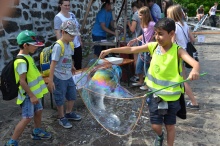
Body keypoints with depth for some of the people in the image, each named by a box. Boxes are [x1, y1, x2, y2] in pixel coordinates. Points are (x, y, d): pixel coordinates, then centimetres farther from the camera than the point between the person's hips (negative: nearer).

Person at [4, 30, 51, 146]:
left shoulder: (27, 57, 6)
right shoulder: (21, 61, -24)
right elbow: (22, 81, -25)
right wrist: (31, 96, -22)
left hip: (34, 92, 9)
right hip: (28, 95, -9)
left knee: (38, 111, 20)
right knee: (27, 118, -4)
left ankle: (37, 132, 40)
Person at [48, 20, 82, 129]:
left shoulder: (69, 44, -1)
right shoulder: (58, 46, -23)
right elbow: (53, 64, -23)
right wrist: (50, 80, -23)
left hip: (69, 76, 8)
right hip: (59, 78, -8)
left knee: (72, 95, 21)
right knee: (60, 99, 11)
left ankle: (69, 113, 44)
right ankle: (61, 118, 31)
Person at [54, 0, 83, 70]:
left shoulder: (72, 15, 10)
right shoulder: (58, 17, -11)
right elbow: (57, 33, -17)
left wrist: (80, 40, 17)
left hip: (77, 45, 7)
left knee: (79, 63, 15)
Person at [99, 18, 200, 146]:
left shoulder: (177, 51, -17)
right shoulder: (153, 46, -6)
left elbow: (195, 63, -32)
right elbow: (131, 49, -4)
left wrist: (195, 71, -56)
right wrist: (110, 50, -10)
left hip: (171, 96, -2)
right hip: (155, 94, 3)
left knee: (170, 126, 13)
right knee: (156, 126, 11)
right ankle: (160, 135, 46)